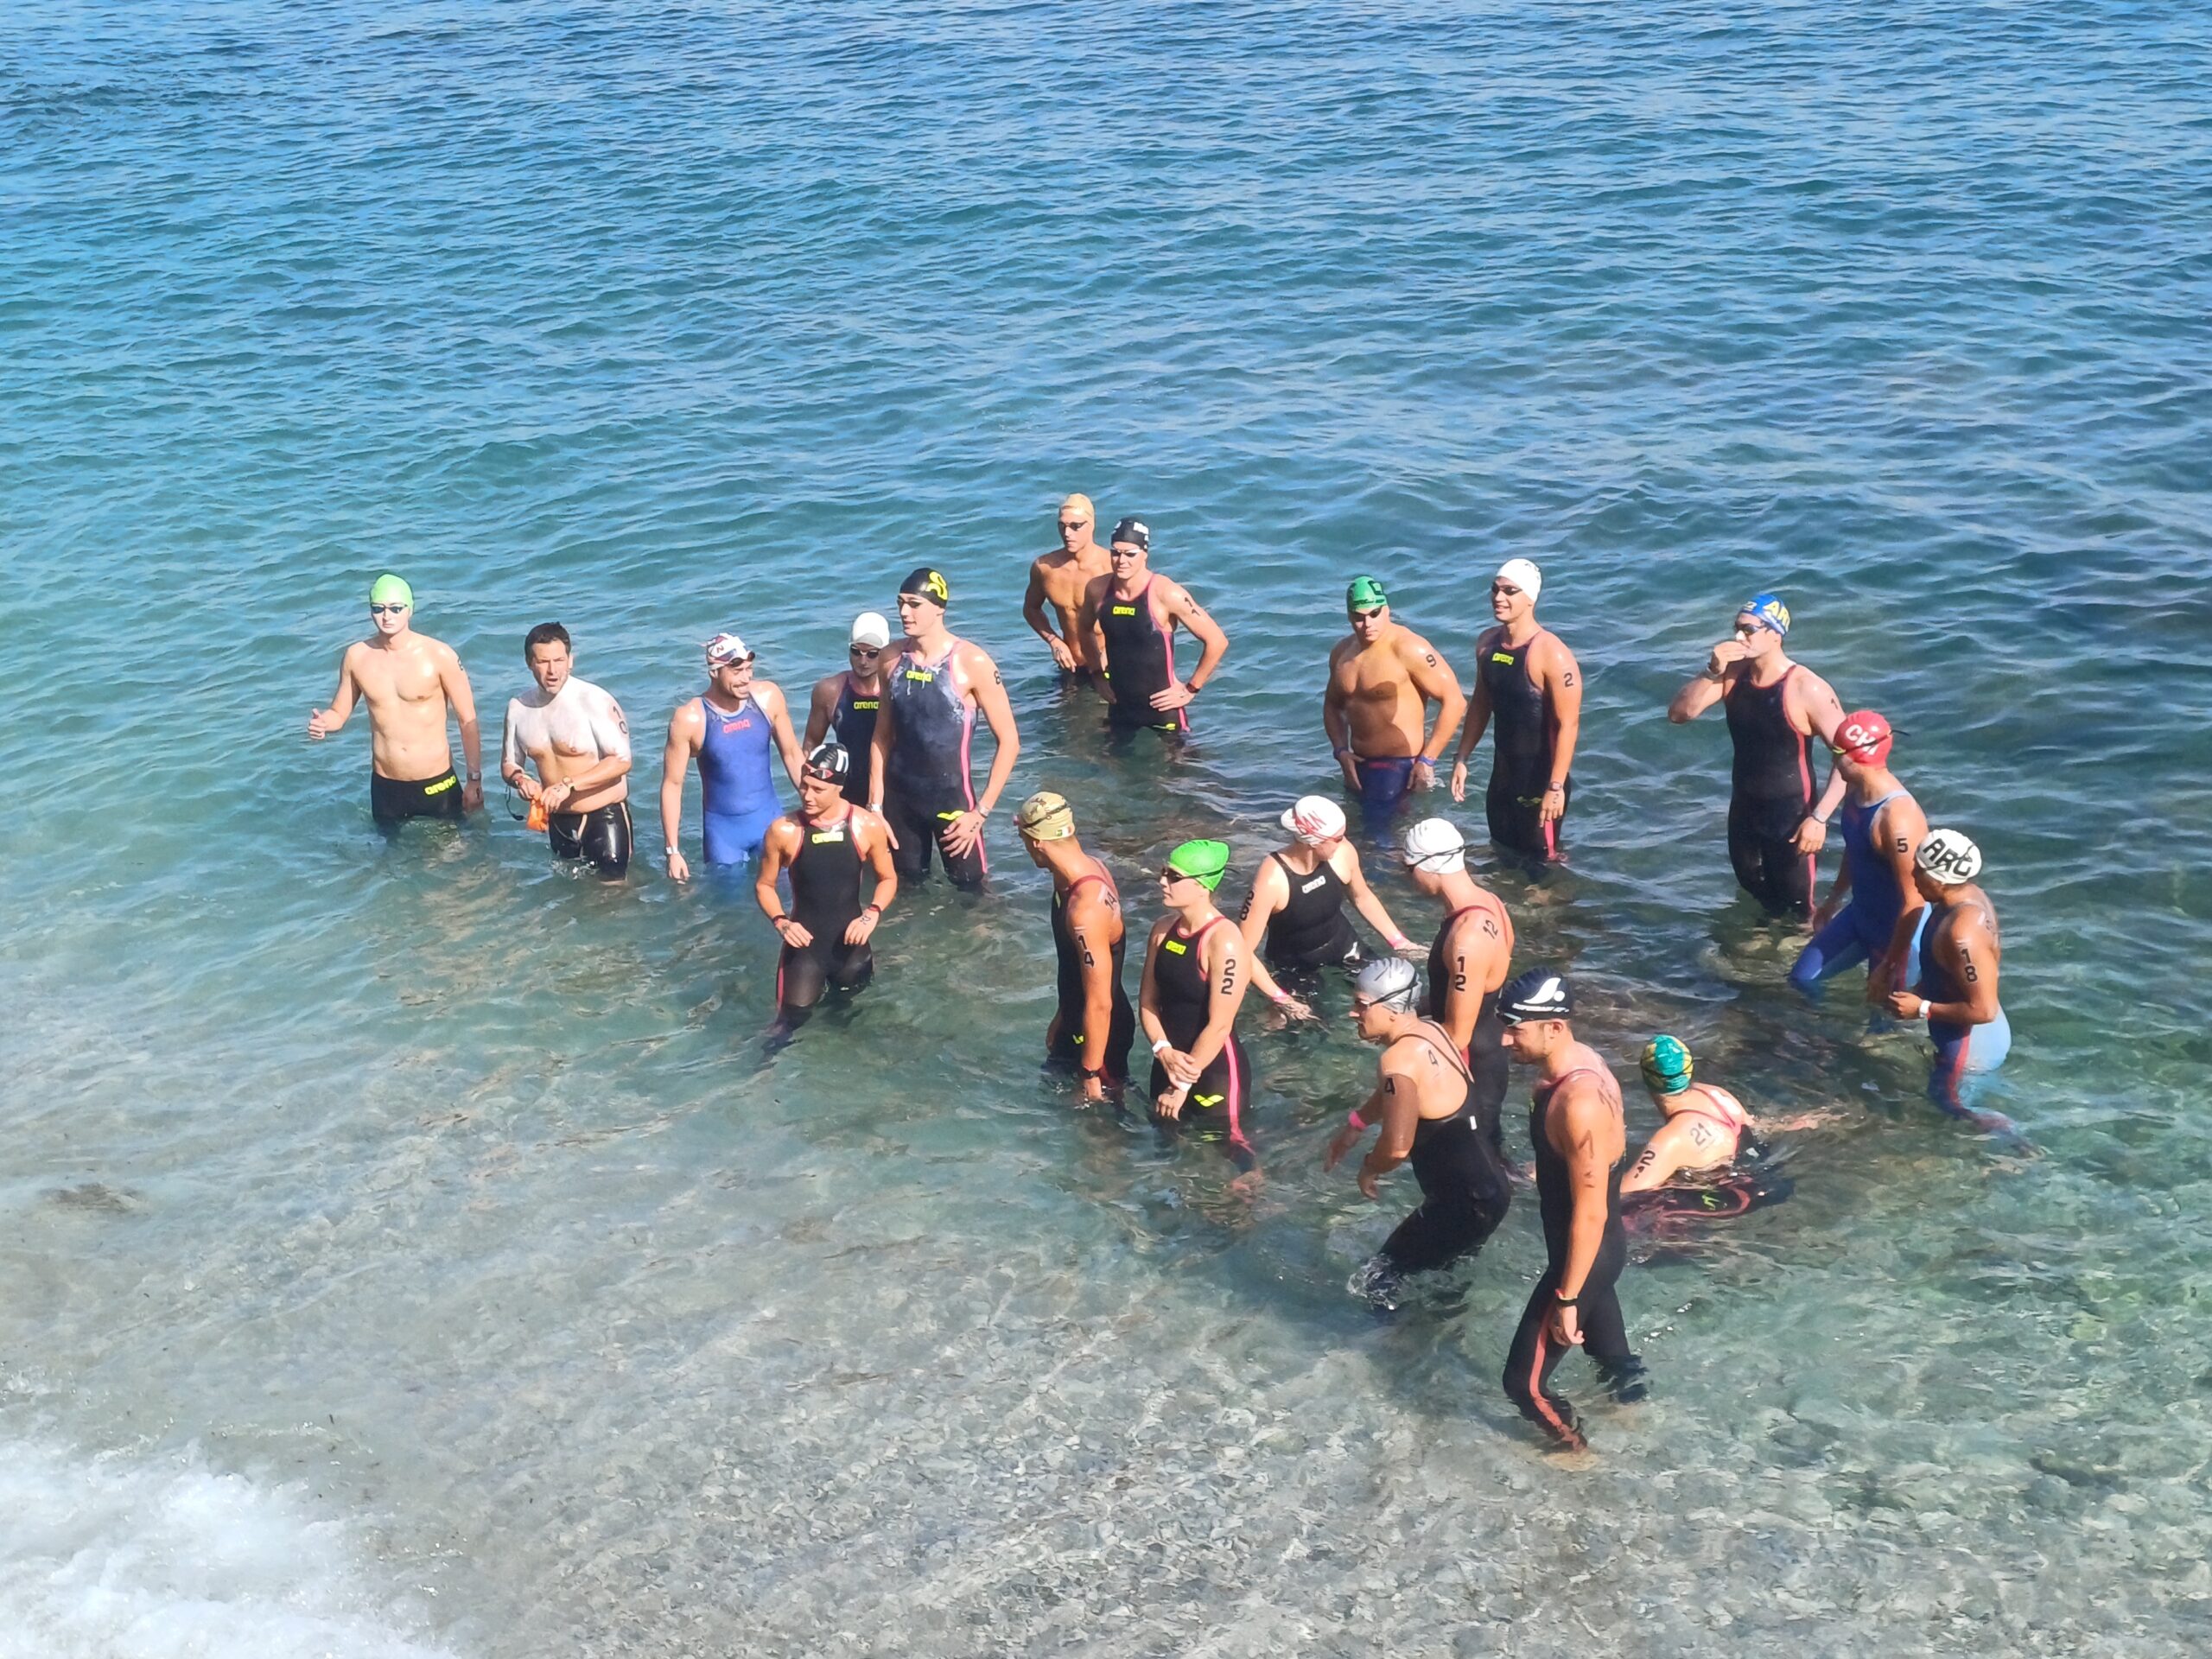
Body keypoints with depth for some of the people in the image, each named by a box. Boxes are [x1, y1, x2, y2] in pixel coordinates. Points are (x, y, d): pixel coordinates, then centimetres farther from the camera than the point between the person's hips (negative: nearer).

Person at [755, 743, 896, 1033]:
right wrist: (780, 922, -17)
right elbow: (764, 885, 1)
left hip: (851, 943, 2)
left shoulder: (867, 826, -10)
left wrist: (872, 914, -14)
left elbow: (888, 878, 4)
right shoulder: (783, 831, -14)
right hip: (804, 944, -2)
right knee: (794, 1023, -8)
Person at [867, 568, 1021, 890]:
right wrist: (875, 806, 3)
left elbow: (1009, 740, -11)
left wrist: (981, 812, -14)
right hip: (899, 797, 4)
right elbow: (882, 737, 8)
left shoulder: (971, 662, -14)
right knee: (906, 888, 15)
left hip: (952, 798, -4)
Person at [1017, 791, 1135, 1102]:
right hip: (1076, 1020, 9)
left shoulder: (1086, 910, -36)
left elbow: (1099, 1003, -29)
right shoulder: (1088, 867, -6)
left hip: (1101, 1032, -9)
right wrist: (1062, 1018, 21)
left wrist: (1091, 1074, -20)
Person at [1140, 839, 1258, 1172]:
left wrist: (1184, 1085, -17)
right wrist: (1163, 1051, -14)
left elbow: (1219, 1026, -22)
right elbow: (1148, 1000, 4)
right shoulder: (1163, 929, 0)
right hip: (1170, 1064, 8)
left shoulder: (1224, 943, -23)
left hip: (1216, 1070, -7)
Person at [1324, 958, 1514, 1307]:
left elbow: (1396, 1146, -33)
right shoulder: (1432, 1032, 4)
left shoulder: (1400, 1059, -25)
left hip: (1465, 1203, -10)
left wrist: (1368, 1169, -12)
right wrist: (1353, 1126, 29)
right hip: (1490, 1185, 10)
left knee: (1373, 1287, -2)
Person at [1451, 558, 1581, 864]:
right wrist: (1462, 758, 11)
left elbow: (1568, 724, -22)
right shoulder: (1487, 643, 1)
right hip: (1503, 775, 8)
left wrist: (1556, 787, -24)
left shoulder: (1551, 655, -22)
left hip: (1540, 780, -7)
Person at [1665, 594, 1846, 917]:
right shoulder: (1733, 673, -5)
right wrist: (1711, 673, -23)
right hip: (1743, 811, 6)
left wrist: (1820, 817, -27)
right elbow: (1679, 714, -7)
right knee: (1752, 900, 23)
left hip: (1790, 817, -6)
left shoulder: (1807, 689, -22)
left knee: (1798, 912, 2)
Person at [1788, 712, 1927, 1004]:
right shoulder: (1855, 790, -7)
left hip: (1895, 930, -9)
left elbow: (1913, 901, -30)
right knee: (1803, 978, 16)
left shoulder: (1898, 819, -35)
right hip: (1858, 914, 9)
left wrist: (1889, 967, -24)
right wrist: (1834, 899, 26)